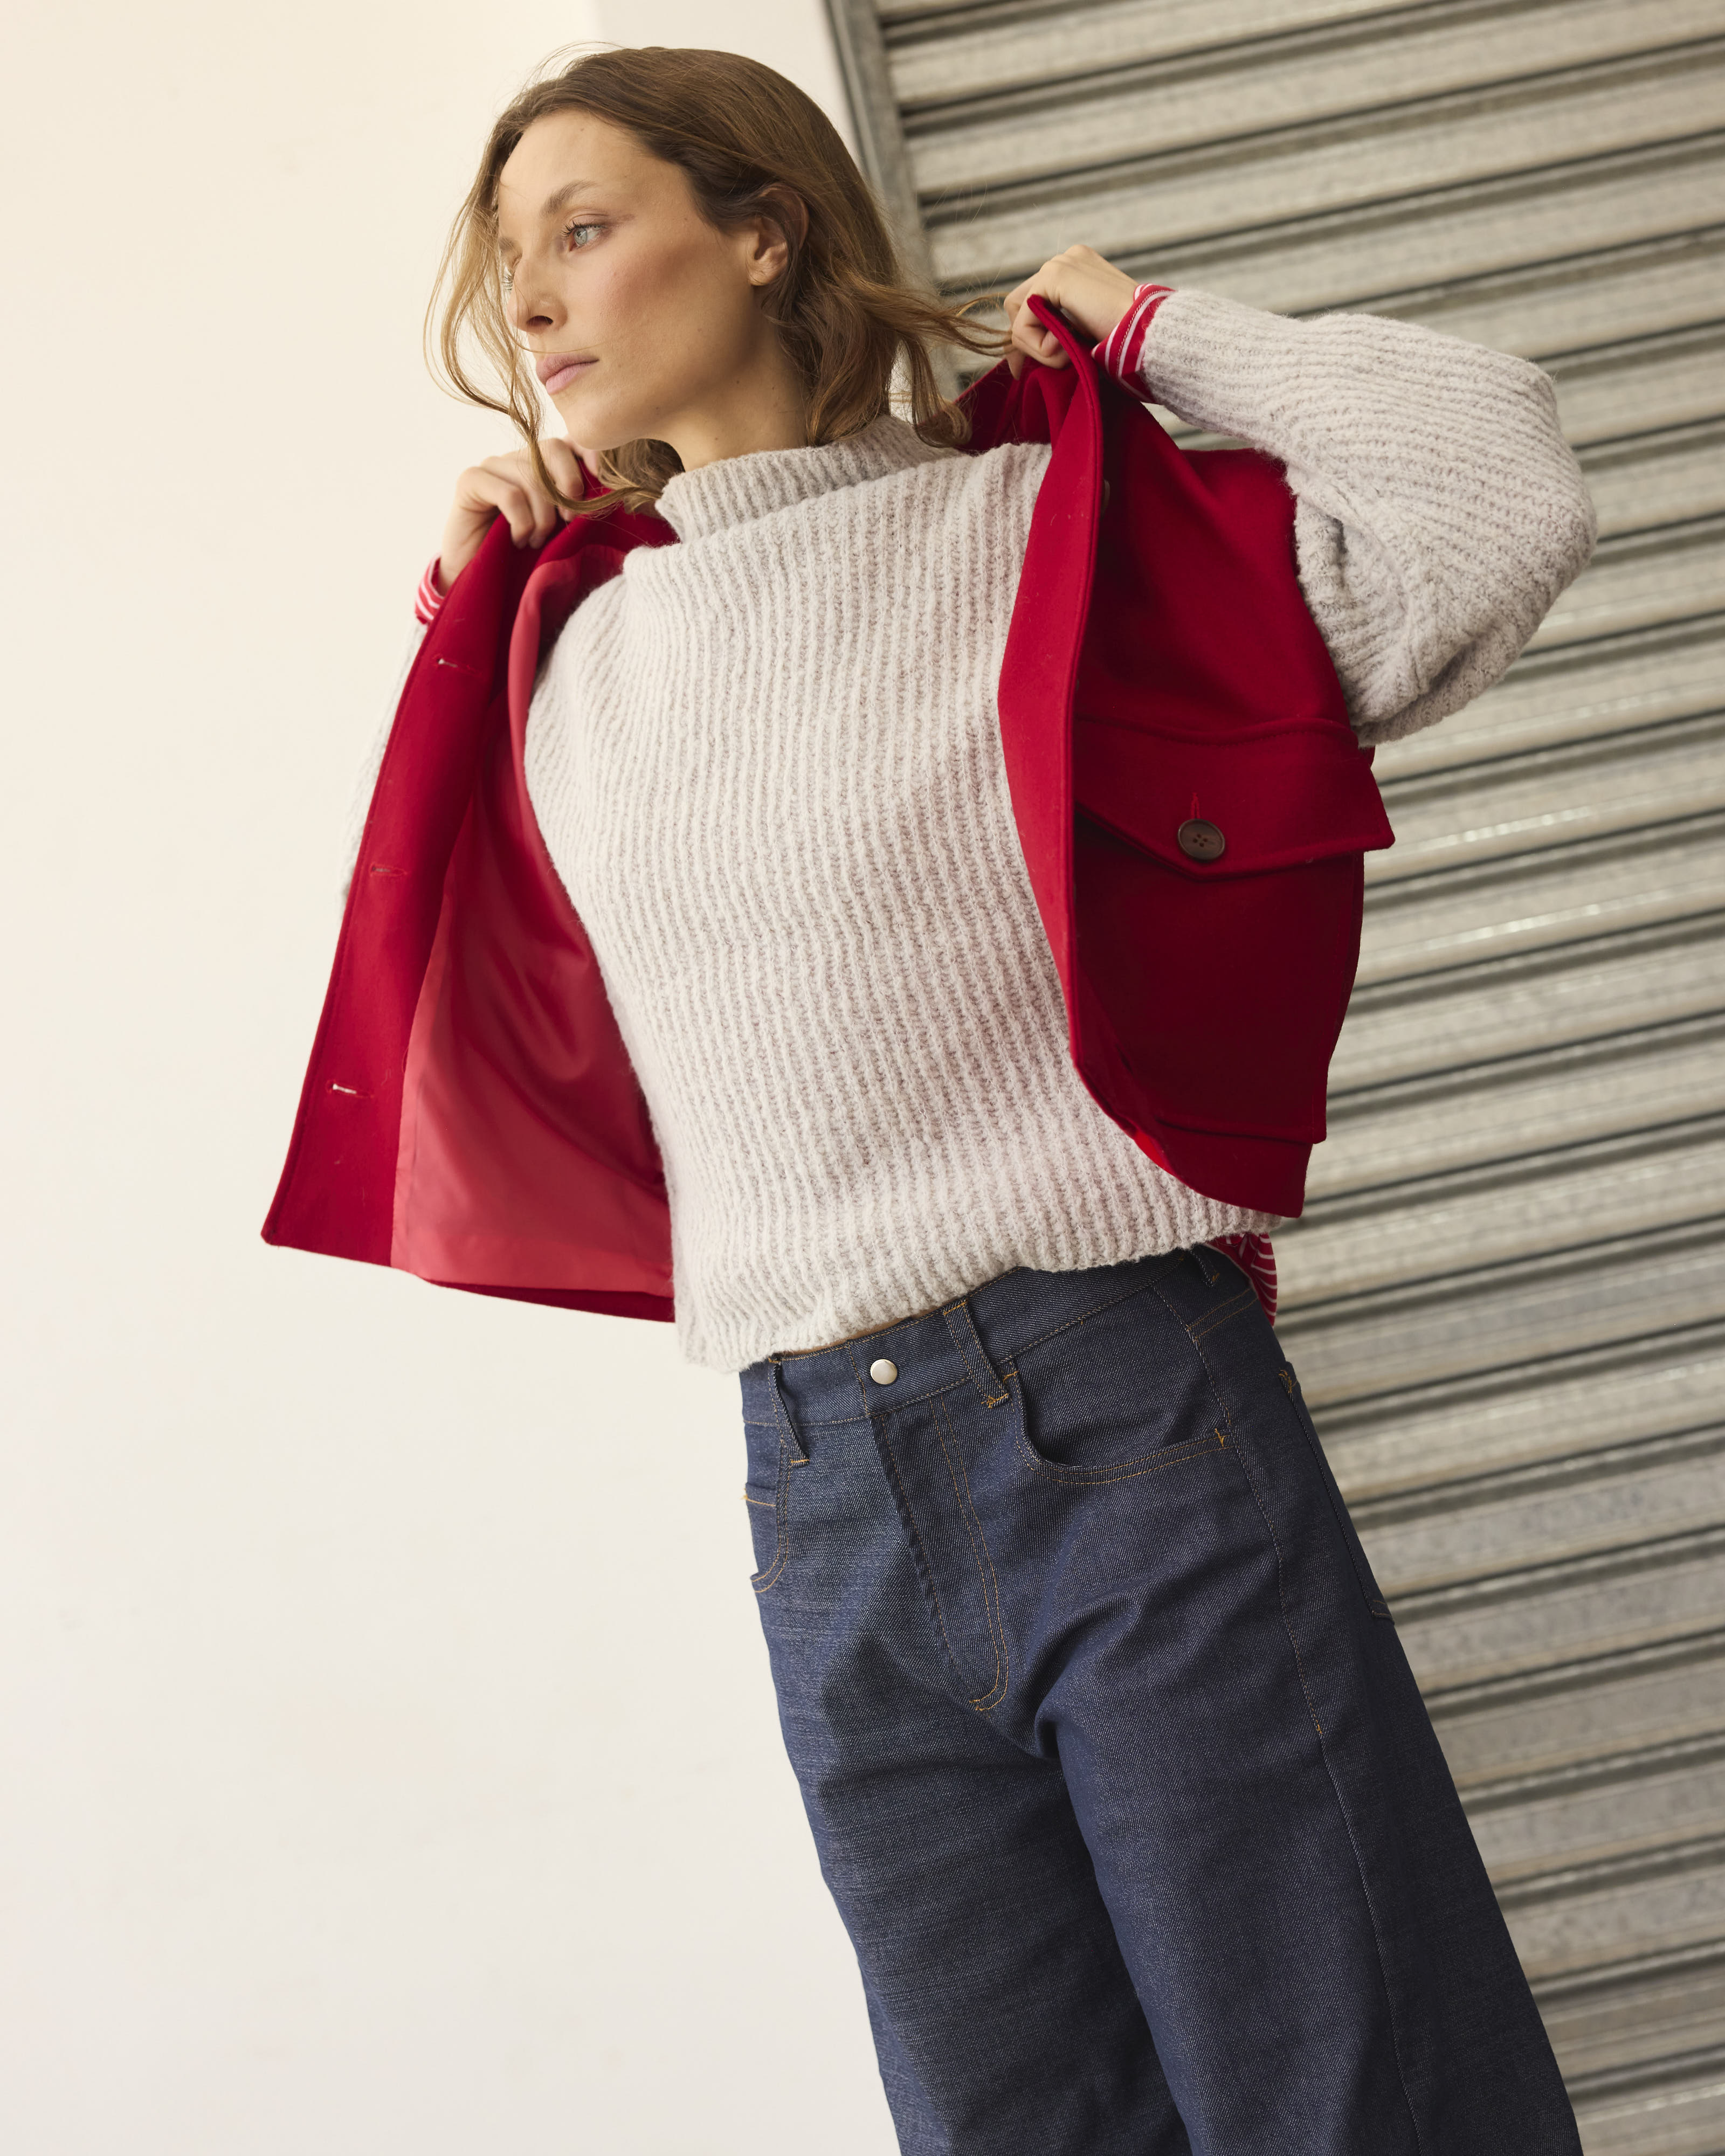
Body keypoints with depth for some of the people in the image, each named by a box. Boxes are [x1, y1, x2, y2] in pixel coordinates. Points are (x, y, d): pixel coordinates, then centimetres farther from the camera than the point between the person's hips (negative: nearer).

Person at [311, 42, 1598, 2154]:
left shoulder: (1039, 529, -1)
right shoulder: (579, 662, 14)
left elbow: (1501, 497, -11)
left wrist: (1155, 333, 0)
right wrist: (461, 609, 19)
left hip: (1129, 1427, -4)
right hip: (824, 1509, 5)